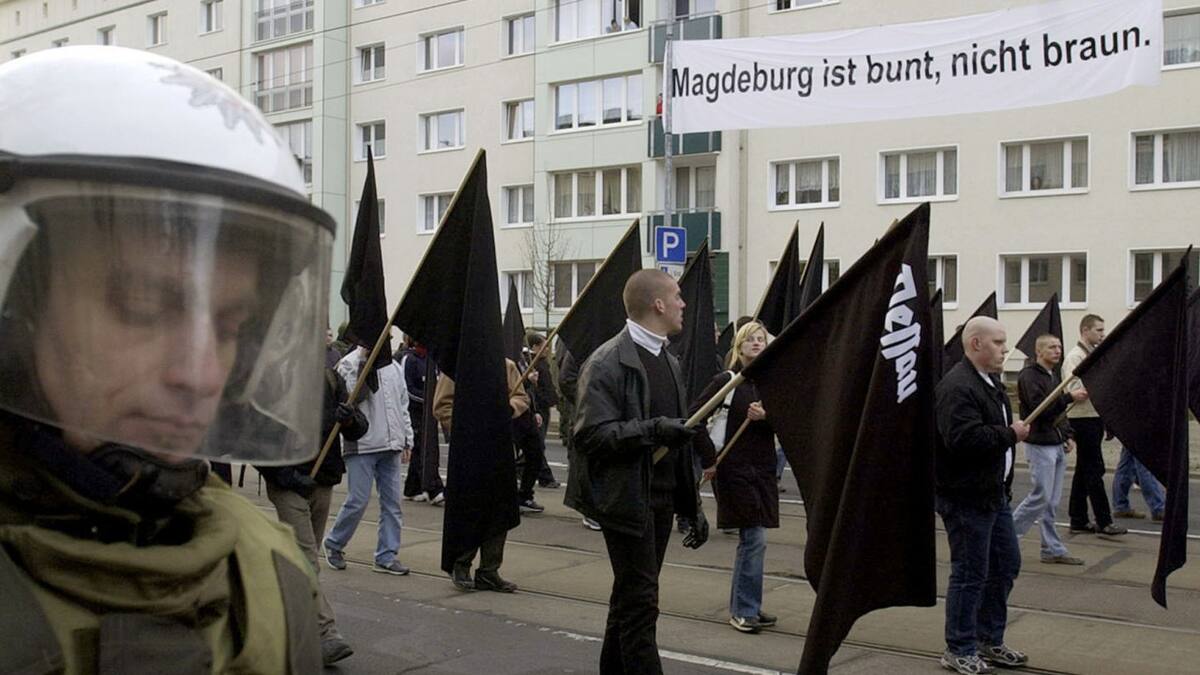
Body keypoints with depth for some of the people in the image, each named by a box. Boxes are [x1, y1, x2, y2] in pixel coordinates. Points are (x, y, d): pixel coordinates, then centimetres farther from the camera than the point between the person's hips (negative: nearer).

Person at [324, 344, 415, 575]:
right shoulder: (348, 364, -5)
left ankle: (386, 556, 12)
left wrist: (407, 439, 16)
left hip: (390, 445, 6)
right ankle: (334, 544, 19)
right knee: (357, 500, -4)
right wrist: (364, 364, -20)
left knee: (392, 501, 5)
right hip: (361, 445, -6)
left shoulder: (392, 366, 15)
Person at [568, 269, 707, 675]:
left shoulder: (668, 362, 14)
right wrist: (654, 429, -28)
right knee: (640, 603, -6)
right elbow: (592, 434, -19)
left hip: (662, 500, 8)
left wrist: (693, 506, 16)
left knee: (630, 600, 16)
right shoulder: (607, 363, -12)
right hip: (627, 500, -8)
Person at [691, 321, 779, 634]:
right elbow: (694, 417, -10)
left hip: (762, 470, 5)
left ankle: (744, 606, 26)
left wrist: (766, 417, -15)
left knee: (751, 540, 13)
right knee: (754, 540, -6)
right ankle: (745, 610, 6)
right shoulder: (726, 381, -7)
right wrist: (709, 459, -11)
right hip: (734, 470, -5)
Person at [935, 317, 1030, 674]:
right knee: (970, 574, -1)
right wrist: (1010, 434, -22)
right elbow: (964, 438, -34)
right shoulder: (957, 388, -21)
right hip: (966, 497, -10)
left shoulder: (990, 382, 13)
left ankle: (990, 640, 31)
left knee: (1006, 564, 17)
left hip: (994, 493, 10)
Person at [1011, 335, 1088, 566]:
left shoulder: (1054, 375, 17)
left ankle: (1053, 549, 13)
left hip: (1057, 445, 9)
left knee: (1052, 501, 9)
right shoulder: (1029, 376, -12)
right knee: (1041, 497, -9)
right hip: (1040, 445, -9)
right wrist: (1070, 397, -24)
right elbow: (1040, 408, -22)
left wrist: (1067, 435, 13)